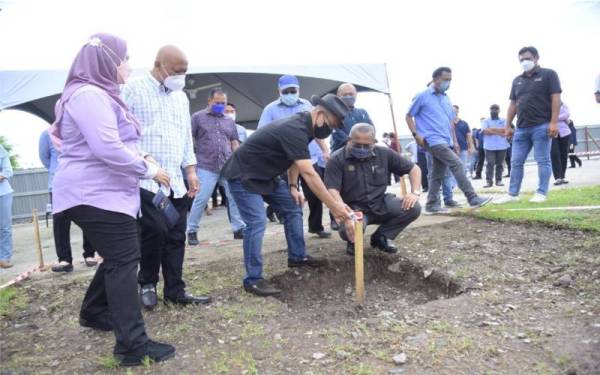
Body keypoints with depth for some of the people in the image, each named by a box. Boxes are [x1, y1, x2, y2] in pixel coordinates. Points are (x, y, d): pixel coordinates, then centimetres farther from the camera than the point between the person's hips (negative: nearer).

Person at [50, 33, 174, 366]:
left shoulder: (99, 95, 18)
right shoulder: (89, 95, -17)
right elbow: (107, 149, -26)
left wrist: (140, 158, 6)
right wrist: (148, 170, -15)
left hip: (105, 192, 11)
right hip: (95, 194, -11)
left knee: (117, 258, 19)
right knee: (124, 261, -11)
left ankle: (93, 312, 38)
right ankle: (132, 344, -7)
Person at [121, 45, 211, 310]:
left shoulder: (181, 97, 18)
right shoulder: (133, 89, -2)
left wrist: (190, 170, 14)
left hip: (175, 180, 6)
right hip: (145, 178, -6)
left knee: (176, 237, 6)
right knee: (155, 231, -10)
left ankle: (175, 290, 16)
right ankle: (147, 283, 14)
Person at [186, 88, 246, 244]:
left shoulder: (229, 121, 18)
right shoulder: (197, 117, 6)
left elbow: (235, 143, 21)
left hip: (229, 166, 4)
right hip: (206, 167, -4)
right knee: (201, 199, -4)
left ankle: (239, 229, 12)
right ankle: (192, 231, 11)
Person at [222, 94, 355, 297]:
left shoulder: (302, 125, 0)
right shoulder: (295, 130, -31)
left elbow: (295, 158, 14)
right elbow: (309, 174, -36)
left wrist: (292, 186, 1)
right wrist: (334, 207, -35)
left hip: (265, 175, 10)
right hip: (243, 176, -10)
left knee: (292, 207, 10)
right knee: (257, 223, -19)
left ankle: (297, 256, 23)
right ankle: (252, 280, -11)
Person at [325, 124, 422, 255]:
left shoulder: (384, 154, -1)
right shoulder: (337, 159, -12)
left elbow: (414, 168, 9)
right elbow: (332, 190, -21)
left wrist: (415, 192, -8)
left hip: (380, 205, 4)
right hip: (353, 208, -4)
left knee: (413, 208, -19)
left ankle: (381, 237, 6)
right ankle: (354, 241, 5)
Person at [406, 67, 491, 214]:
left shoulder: (446, 99, 17)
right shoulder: (422, 96, -3)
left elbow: (450, 120, 24)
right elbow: (409, 116, 0)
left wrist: (453, 140, 16)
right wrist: (416, 134, -11)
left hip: (445, 142, 8)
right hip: (433, 140, -8)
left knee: (438, 174, 8)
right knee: (457, 164, -15)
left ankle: (432, 205, 15)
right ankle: (473, 198, -13)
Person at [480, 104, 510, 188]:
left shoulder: (504, 121, 13)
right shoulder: (486, 121, 10)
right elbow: (486, 131, -8)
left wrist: (492, 129, -9)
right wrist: (499, 133, -10)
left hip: (502, 146, 2)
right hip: (489, 146, -1)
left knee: (500, 164, 3)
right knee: (490, 164, -9)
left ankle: (499, 180, 9)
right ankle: (489, 181, -10)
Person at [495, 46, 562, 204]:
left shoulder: (548, 74, 2)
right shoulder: (517, 80, 18)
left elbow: (555, 98, -6)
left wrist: (554, 122, -15)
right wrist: (508, 125, 12)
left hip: (542, 126, -5)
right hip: (521, 128, 6)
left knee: (543, 161, -2)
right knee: (516, 162, 4)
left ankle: (541, 193, 4)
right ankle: (513, 194, 10)